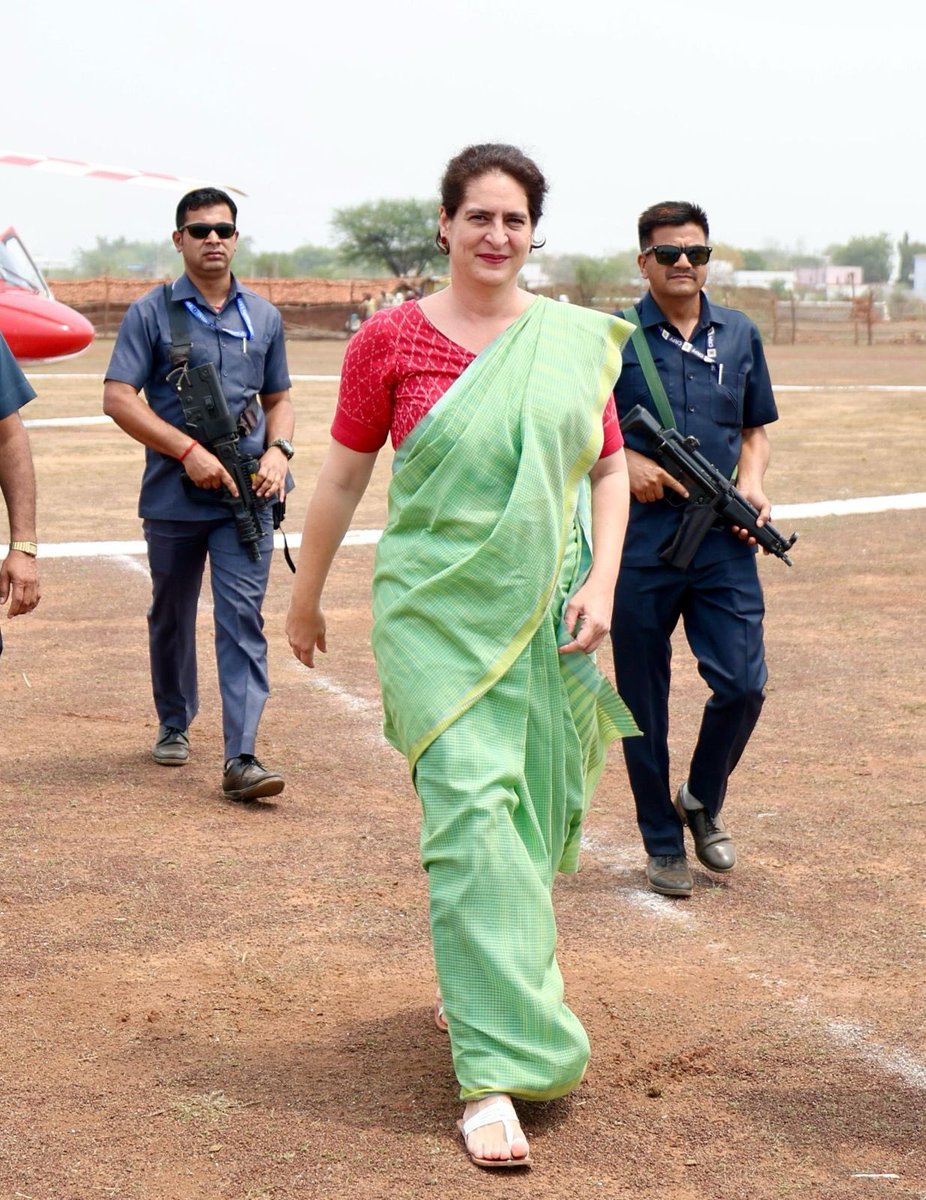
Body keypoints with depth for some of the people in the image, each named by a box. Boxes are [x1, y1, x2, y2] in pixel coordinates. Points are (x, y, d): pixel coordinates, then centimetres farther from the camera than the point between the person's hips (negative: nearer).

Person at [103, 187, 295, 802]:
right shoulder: (151, 313, 0)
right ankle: (175, 724, 35)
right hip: (173, 497, -1)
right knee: (171, 617, 15)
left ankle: (241, 756, -12)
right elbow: (118, 397, -7)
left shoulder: (264, 316, 11)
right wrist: (189, 451, -15)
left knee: (243, 620, -8)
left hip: (245, 498, 1)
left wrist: (278, 450, -2)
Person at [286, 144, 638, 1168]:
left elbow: (609, 469, 9)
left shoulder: (578, 341, 5)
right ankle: (495, 1072, -11)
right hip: (438, 614, -3)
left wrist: (601, 583, -5)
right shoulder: (391, 340, -2)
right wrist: (305, 597, 13)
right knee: (473, 815, -12)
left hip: (546, 618, 4)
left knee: (533, 815, 11)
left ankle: (470, 984, 39)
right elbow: (341, 477, 6)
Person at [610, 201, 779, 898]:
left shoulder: (741, 335, 11)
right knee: (644, 702, 5)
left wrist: (753, 483, 0)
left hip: (723, 545, 2)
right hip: (640, 542, -2)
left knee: (743, 684, -6)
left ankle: (703, 802, 22)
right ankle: (663, 842, 19)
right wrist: (623, 461, -13)